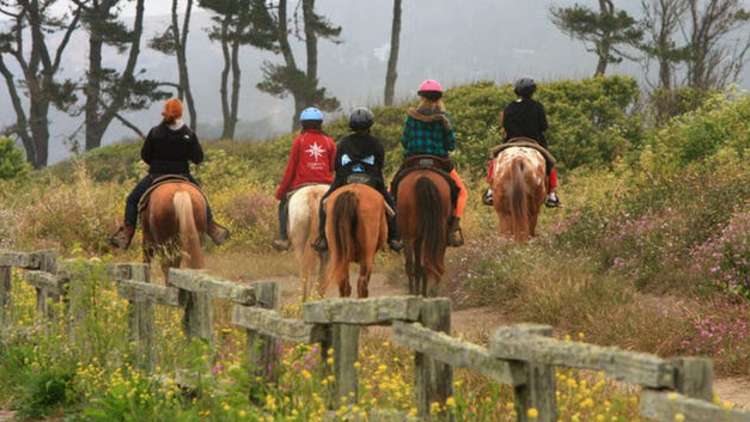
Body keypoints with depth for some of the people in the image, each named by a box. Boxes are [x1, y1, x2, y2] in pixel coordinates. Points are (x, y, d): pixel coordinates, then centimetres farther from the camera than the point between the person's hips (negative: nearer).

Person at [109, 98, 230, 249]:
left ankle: (127, 232, 2)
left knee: (132, 200, 14)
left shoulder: (154, 132, -10)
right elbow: (198, 158, -4)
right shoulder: (189, 135, -8)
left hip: (156, 176, -1)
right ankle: (212, 228, 26)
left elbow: (145, 155, -2)